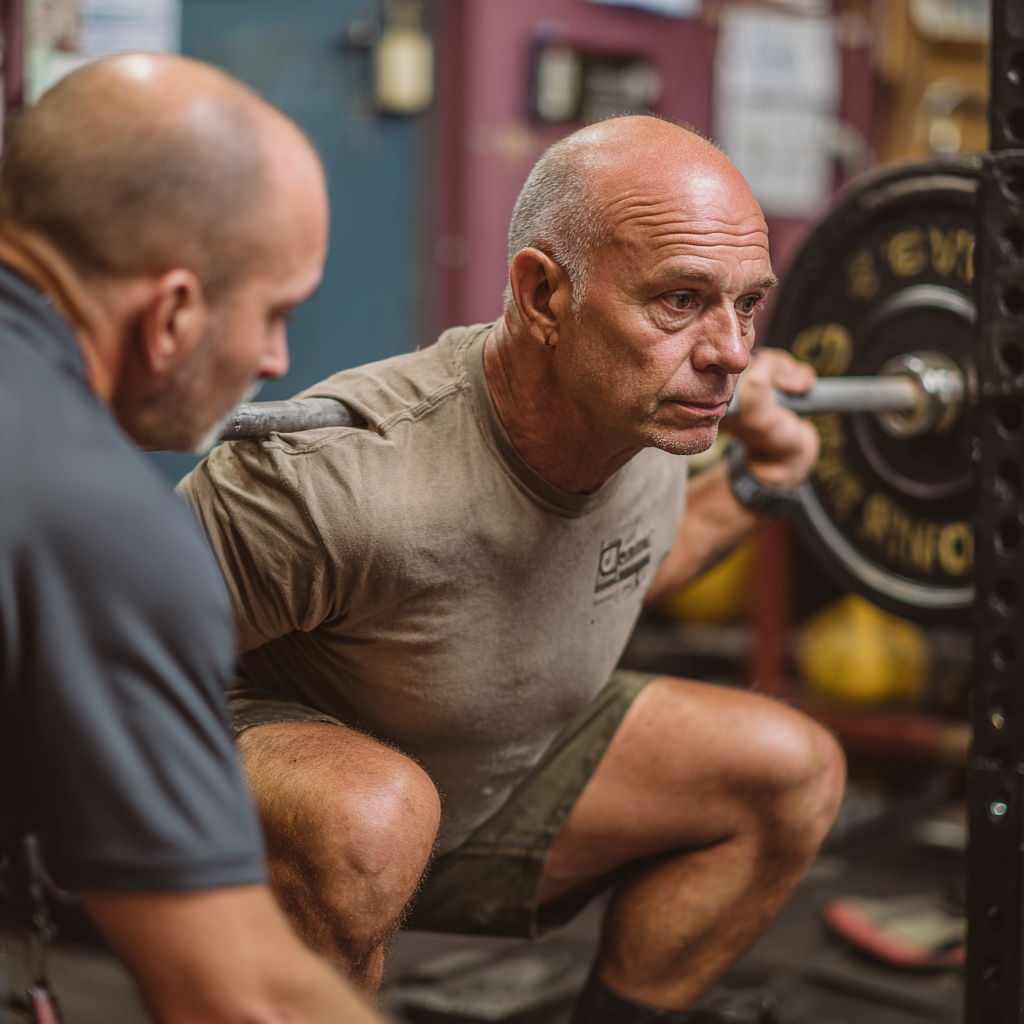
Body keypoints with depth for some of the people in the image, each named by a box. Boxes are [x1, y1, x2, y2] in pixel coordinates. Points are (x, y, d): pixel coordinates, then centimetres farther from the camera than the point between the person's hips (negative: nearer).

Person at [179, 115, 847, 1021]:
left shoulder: (651, 424, -13)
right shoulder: (344, 478, -38)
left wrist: (756, 486, 6)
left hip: (491, 781, 7)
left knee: (791, 772, 0)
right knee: (370, 813, -41)